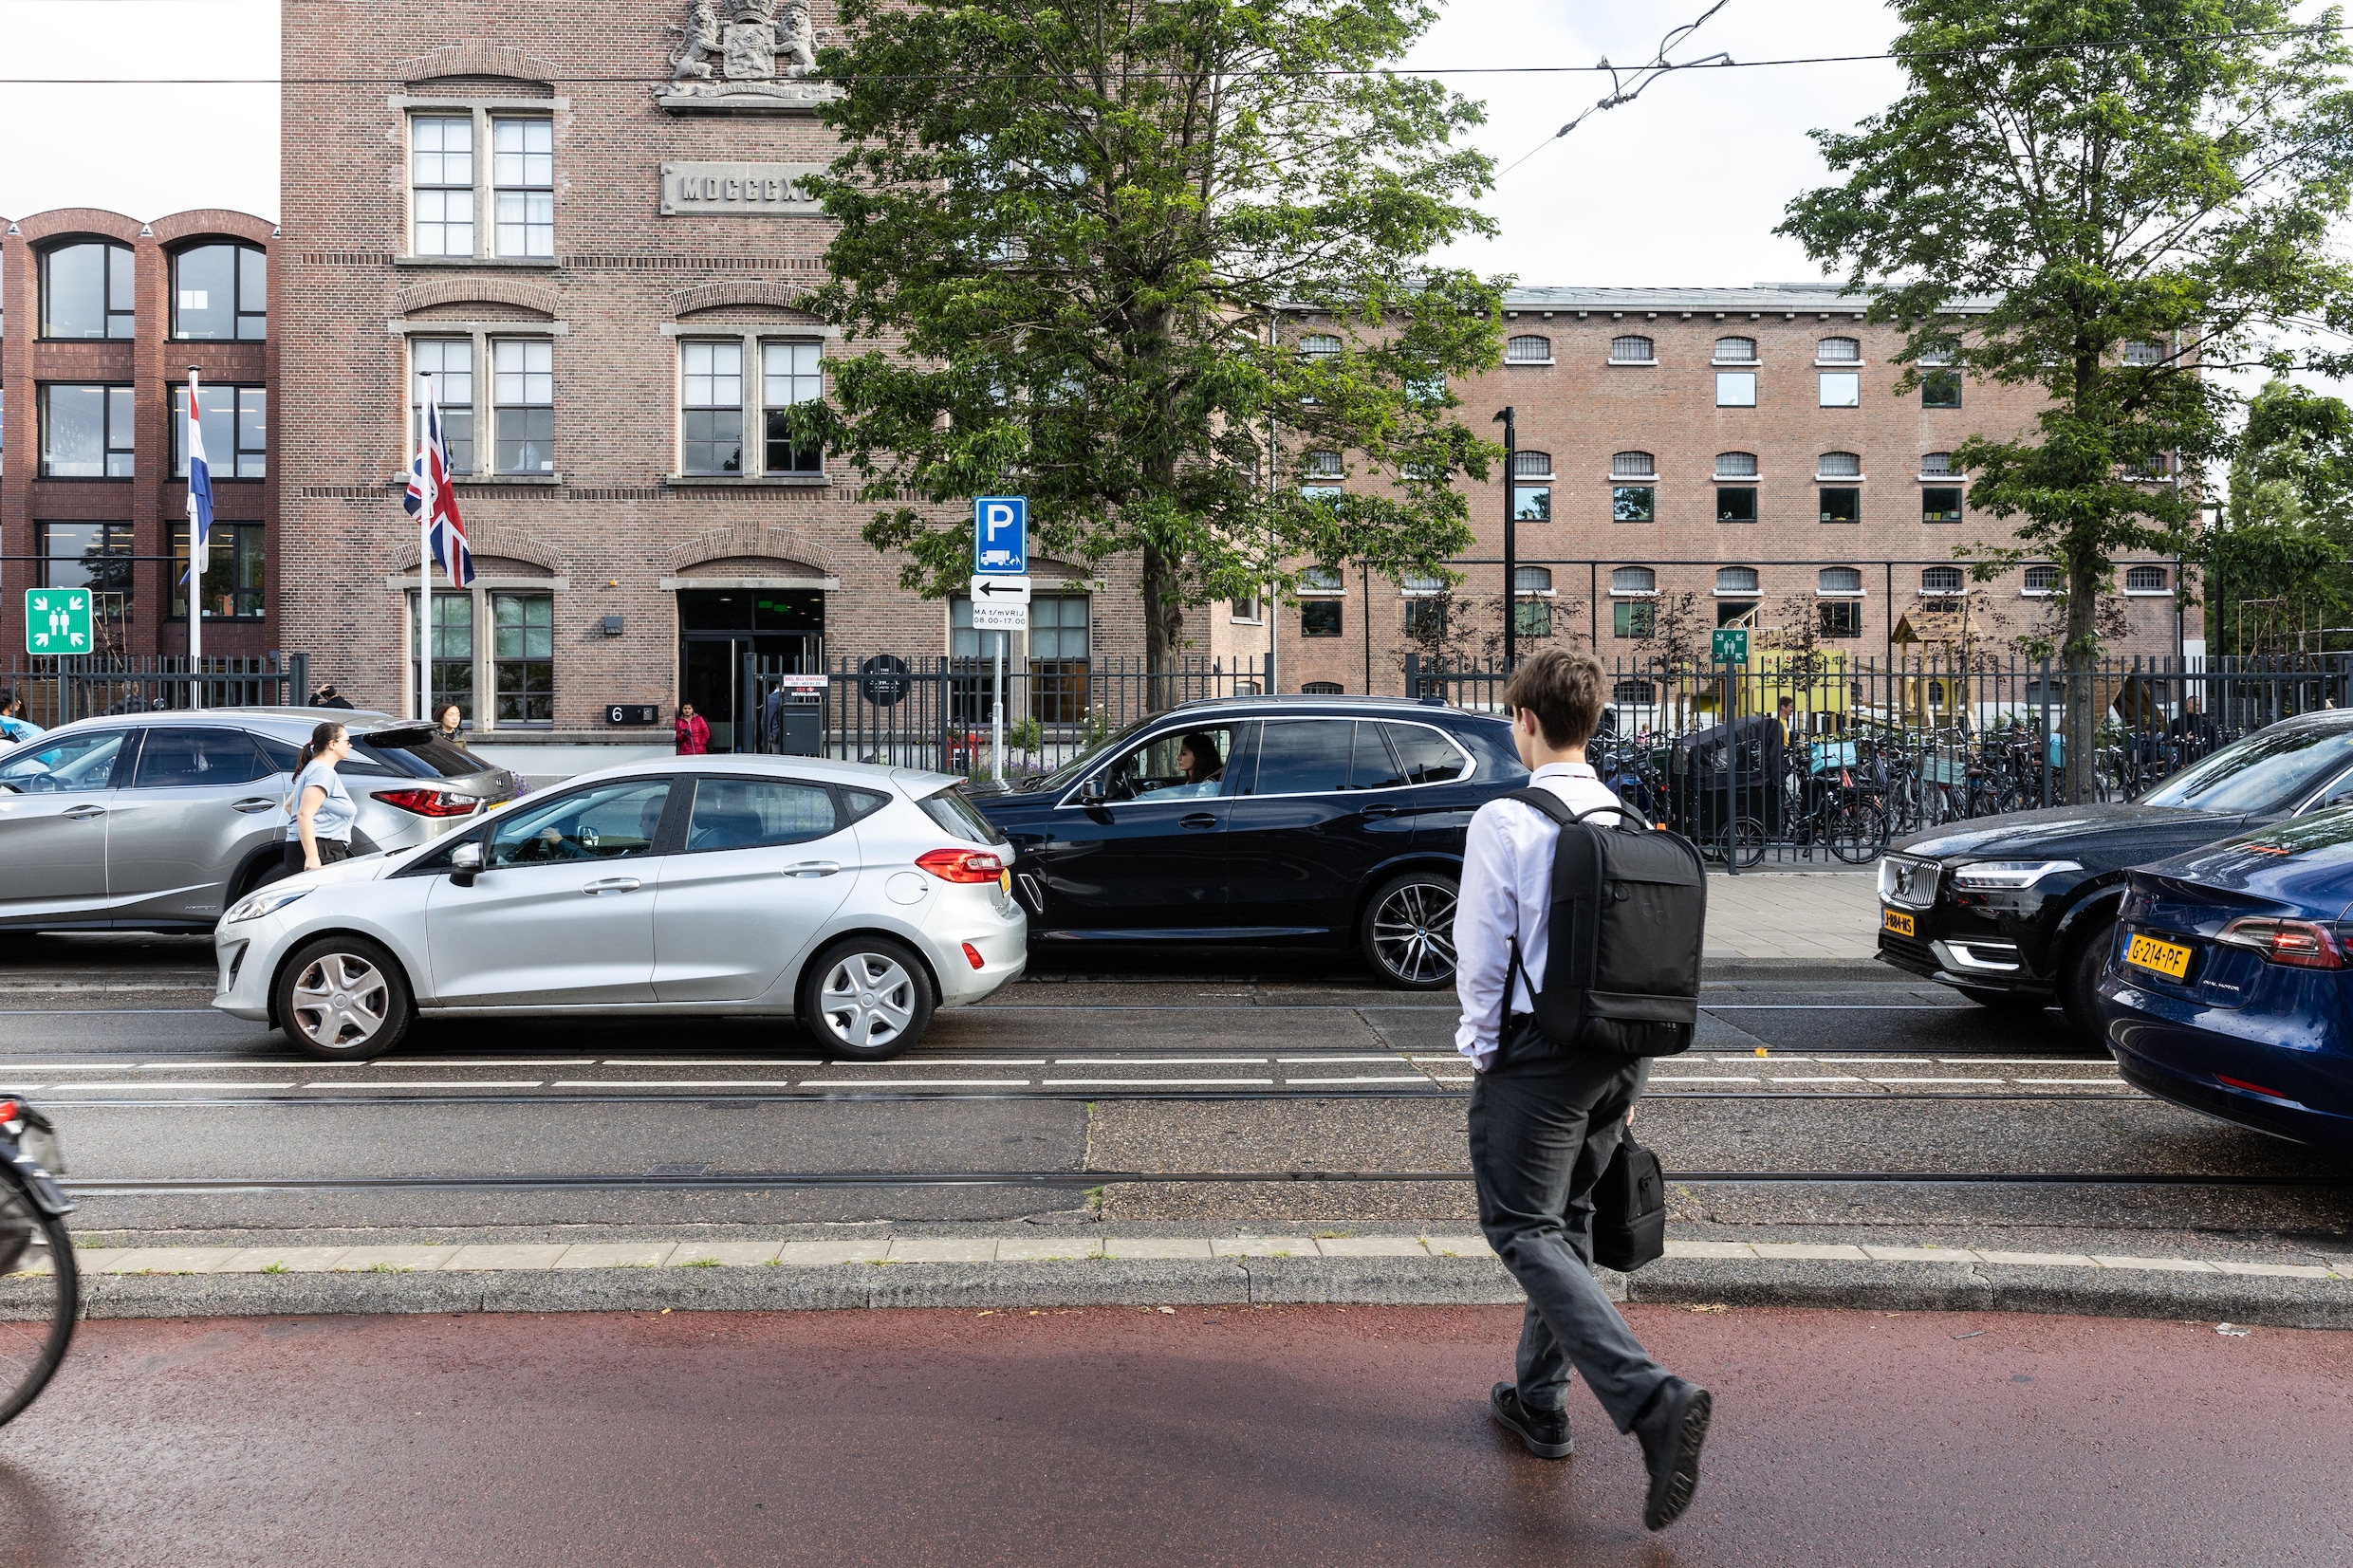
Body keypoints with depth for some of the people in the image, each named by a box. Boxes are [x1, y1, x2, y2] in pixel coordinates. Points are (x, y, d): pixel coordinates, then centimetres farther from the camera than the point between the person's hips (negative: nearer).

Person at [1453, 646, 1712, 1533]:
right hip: (1619, 1050, 7)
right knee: (1566, 1221, 18)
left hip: (1539, 1050, -7)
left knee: (1527, 1231, -1)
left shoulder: (1505, 822, -13)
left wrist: (1482, 1049, 2)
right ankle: (1538, 1405, 29)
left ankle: (1653, 1400, -16)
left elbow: (1481, 950, -13)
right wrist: (1631, 1073, 17)